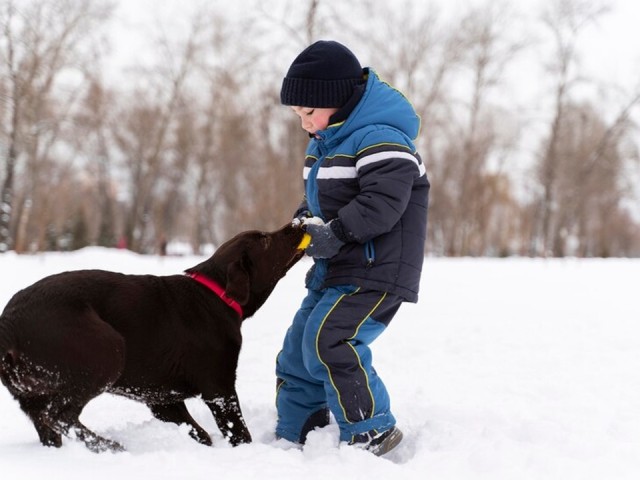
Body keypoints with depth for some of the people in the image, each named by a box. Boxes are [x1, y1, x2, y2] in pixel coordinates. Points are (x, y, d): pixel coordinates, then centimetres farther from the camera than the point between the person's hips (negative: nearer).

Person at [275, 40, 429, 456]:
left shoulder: (380, 140, -17)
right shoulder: (327, 141, 14)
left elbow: (383, 202, -27)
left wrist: (336, 233, -26)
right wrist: (305, 219, 3)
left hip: (376, 270, -10)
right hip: (334, 270, 10)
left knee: (329, 340, -24)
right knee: (298, 352, 11)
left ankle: (372, 431, -12)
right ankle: (295, 437, 23)